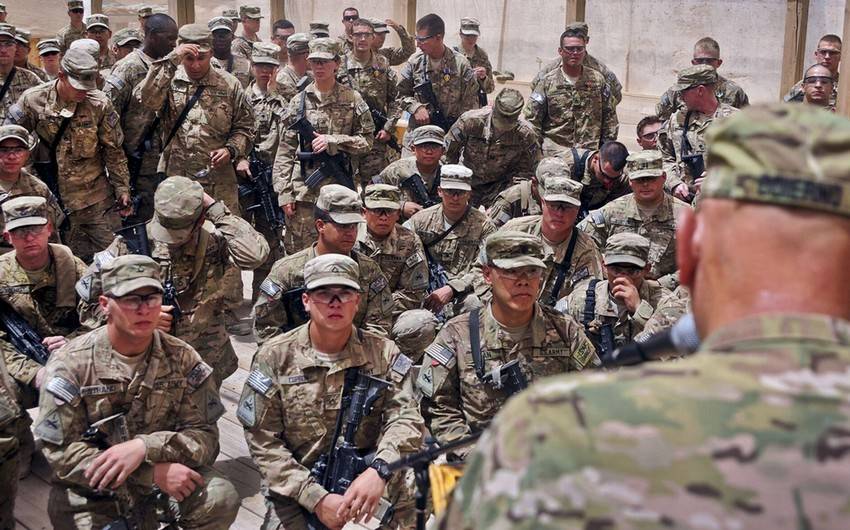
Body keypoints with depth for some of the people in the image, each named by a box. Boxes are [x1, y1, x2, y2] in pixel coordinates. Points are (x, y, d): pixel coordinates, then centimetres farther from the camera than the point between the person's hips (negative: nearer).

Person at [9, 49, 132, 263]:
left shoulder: (99, 103, -9)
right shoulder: (33, 100, -9)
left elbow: (114, 151, -1)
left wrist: (122, 189, 0)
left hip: (97, 198, 0)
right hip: (53, 199, 0)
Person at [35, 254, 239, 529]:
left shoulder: (182, 359, -4)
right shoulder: (70, 363, -11)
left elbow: (205, 438, -8)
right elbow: (62, 452, -16)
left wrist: (144, 447, -29)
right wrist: (153, 473, -25)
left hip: (165, 473, 1)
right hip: (90, 491, -1)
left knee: (221, 498, -22)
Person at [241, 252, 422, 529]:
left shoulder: (384, 353, -2)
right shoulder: (275, 358, -5)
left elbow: (404, 417, -13)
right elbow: (262, 440, -8)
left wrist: (379, 470, -34)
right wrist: (317, 498, -18)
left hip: (365, 474, 0)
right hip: (297, 486, 1)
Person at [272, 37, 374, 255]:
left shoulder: (353, 100, 5)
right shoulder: (299, 101, 6)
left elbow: (367, 141, 2)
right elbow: (285, 151, 4)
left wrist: (332, 141, -12)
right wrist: (284, 192, -3)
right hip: (303, 189, 0)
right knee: (298, 254, 0)